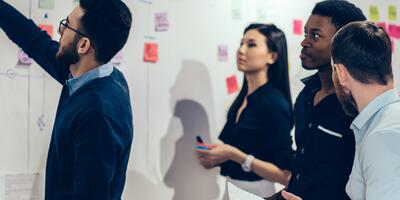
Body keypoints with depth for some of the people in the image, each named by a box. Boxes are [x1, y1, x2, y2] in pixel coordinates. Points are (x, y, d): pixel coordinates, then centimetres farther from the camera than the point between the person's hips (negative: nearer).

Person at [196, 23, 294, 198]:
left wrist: (236, 156, -25)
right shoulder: (242, 99, 3)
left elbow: (286, 175, -21)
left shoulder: (275, 105, -19)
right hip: (229, 187, 7)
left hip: (254, 191, -7)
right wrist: (216, 157, 0)